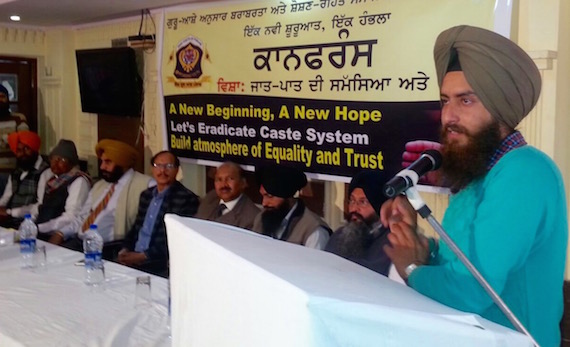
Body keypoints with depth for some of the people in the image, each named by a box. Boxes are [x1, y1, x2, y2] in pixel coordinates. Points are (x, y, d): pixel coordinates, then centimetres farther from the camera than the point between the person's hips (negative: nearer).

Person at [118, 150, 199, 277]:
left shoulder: (187, 199, -7)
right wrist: (125, 249, 4)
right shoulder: (146, 195, 17)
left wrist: (144, 256, -14)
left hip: (161, 267, -7)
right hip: (132, 260, 7)